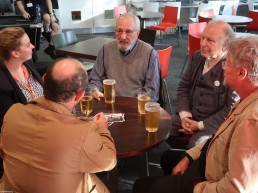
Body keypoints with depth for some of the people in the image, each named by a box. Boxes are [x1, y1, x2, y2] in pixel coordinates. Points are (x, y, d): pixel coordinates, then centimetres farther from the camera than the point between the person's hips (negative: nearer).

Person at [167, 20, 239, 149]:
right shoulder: (197, 56, 3)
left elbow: (232, 108, -18)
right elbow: (184, 86, 9)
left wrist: (201, 125, -17)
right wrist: (185, 115, -5)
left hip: (215, 123, -6)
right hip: (190, 116, 7)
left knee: (196, 145, -28)